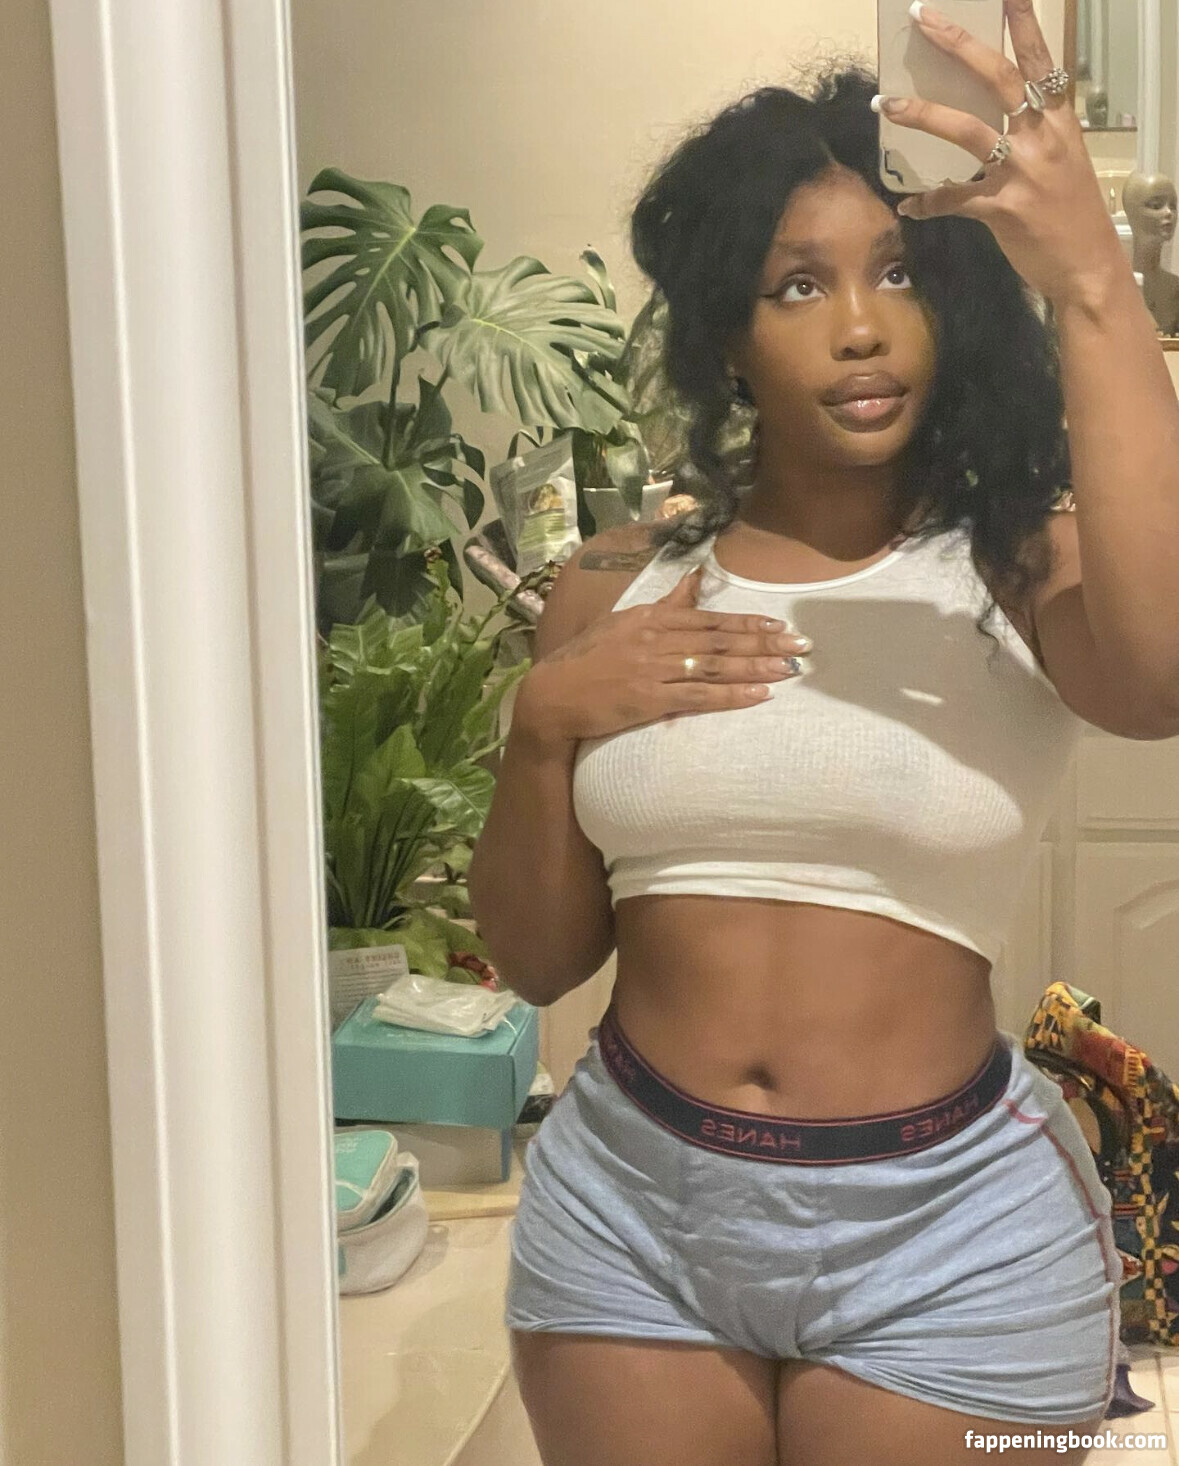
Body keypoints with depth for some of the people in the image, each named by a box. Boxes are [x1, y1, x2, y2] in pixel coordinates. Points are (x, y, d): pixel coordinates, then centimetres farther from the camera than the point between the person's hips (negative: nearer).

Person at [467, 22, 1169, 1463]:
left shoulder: (1023, 571, -7)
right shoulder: (619, 587, 1)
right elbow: (537, 957, 5)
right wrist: (545, 721, -12)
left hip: (949, 1228, -2)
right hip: (626, 1201, 3)